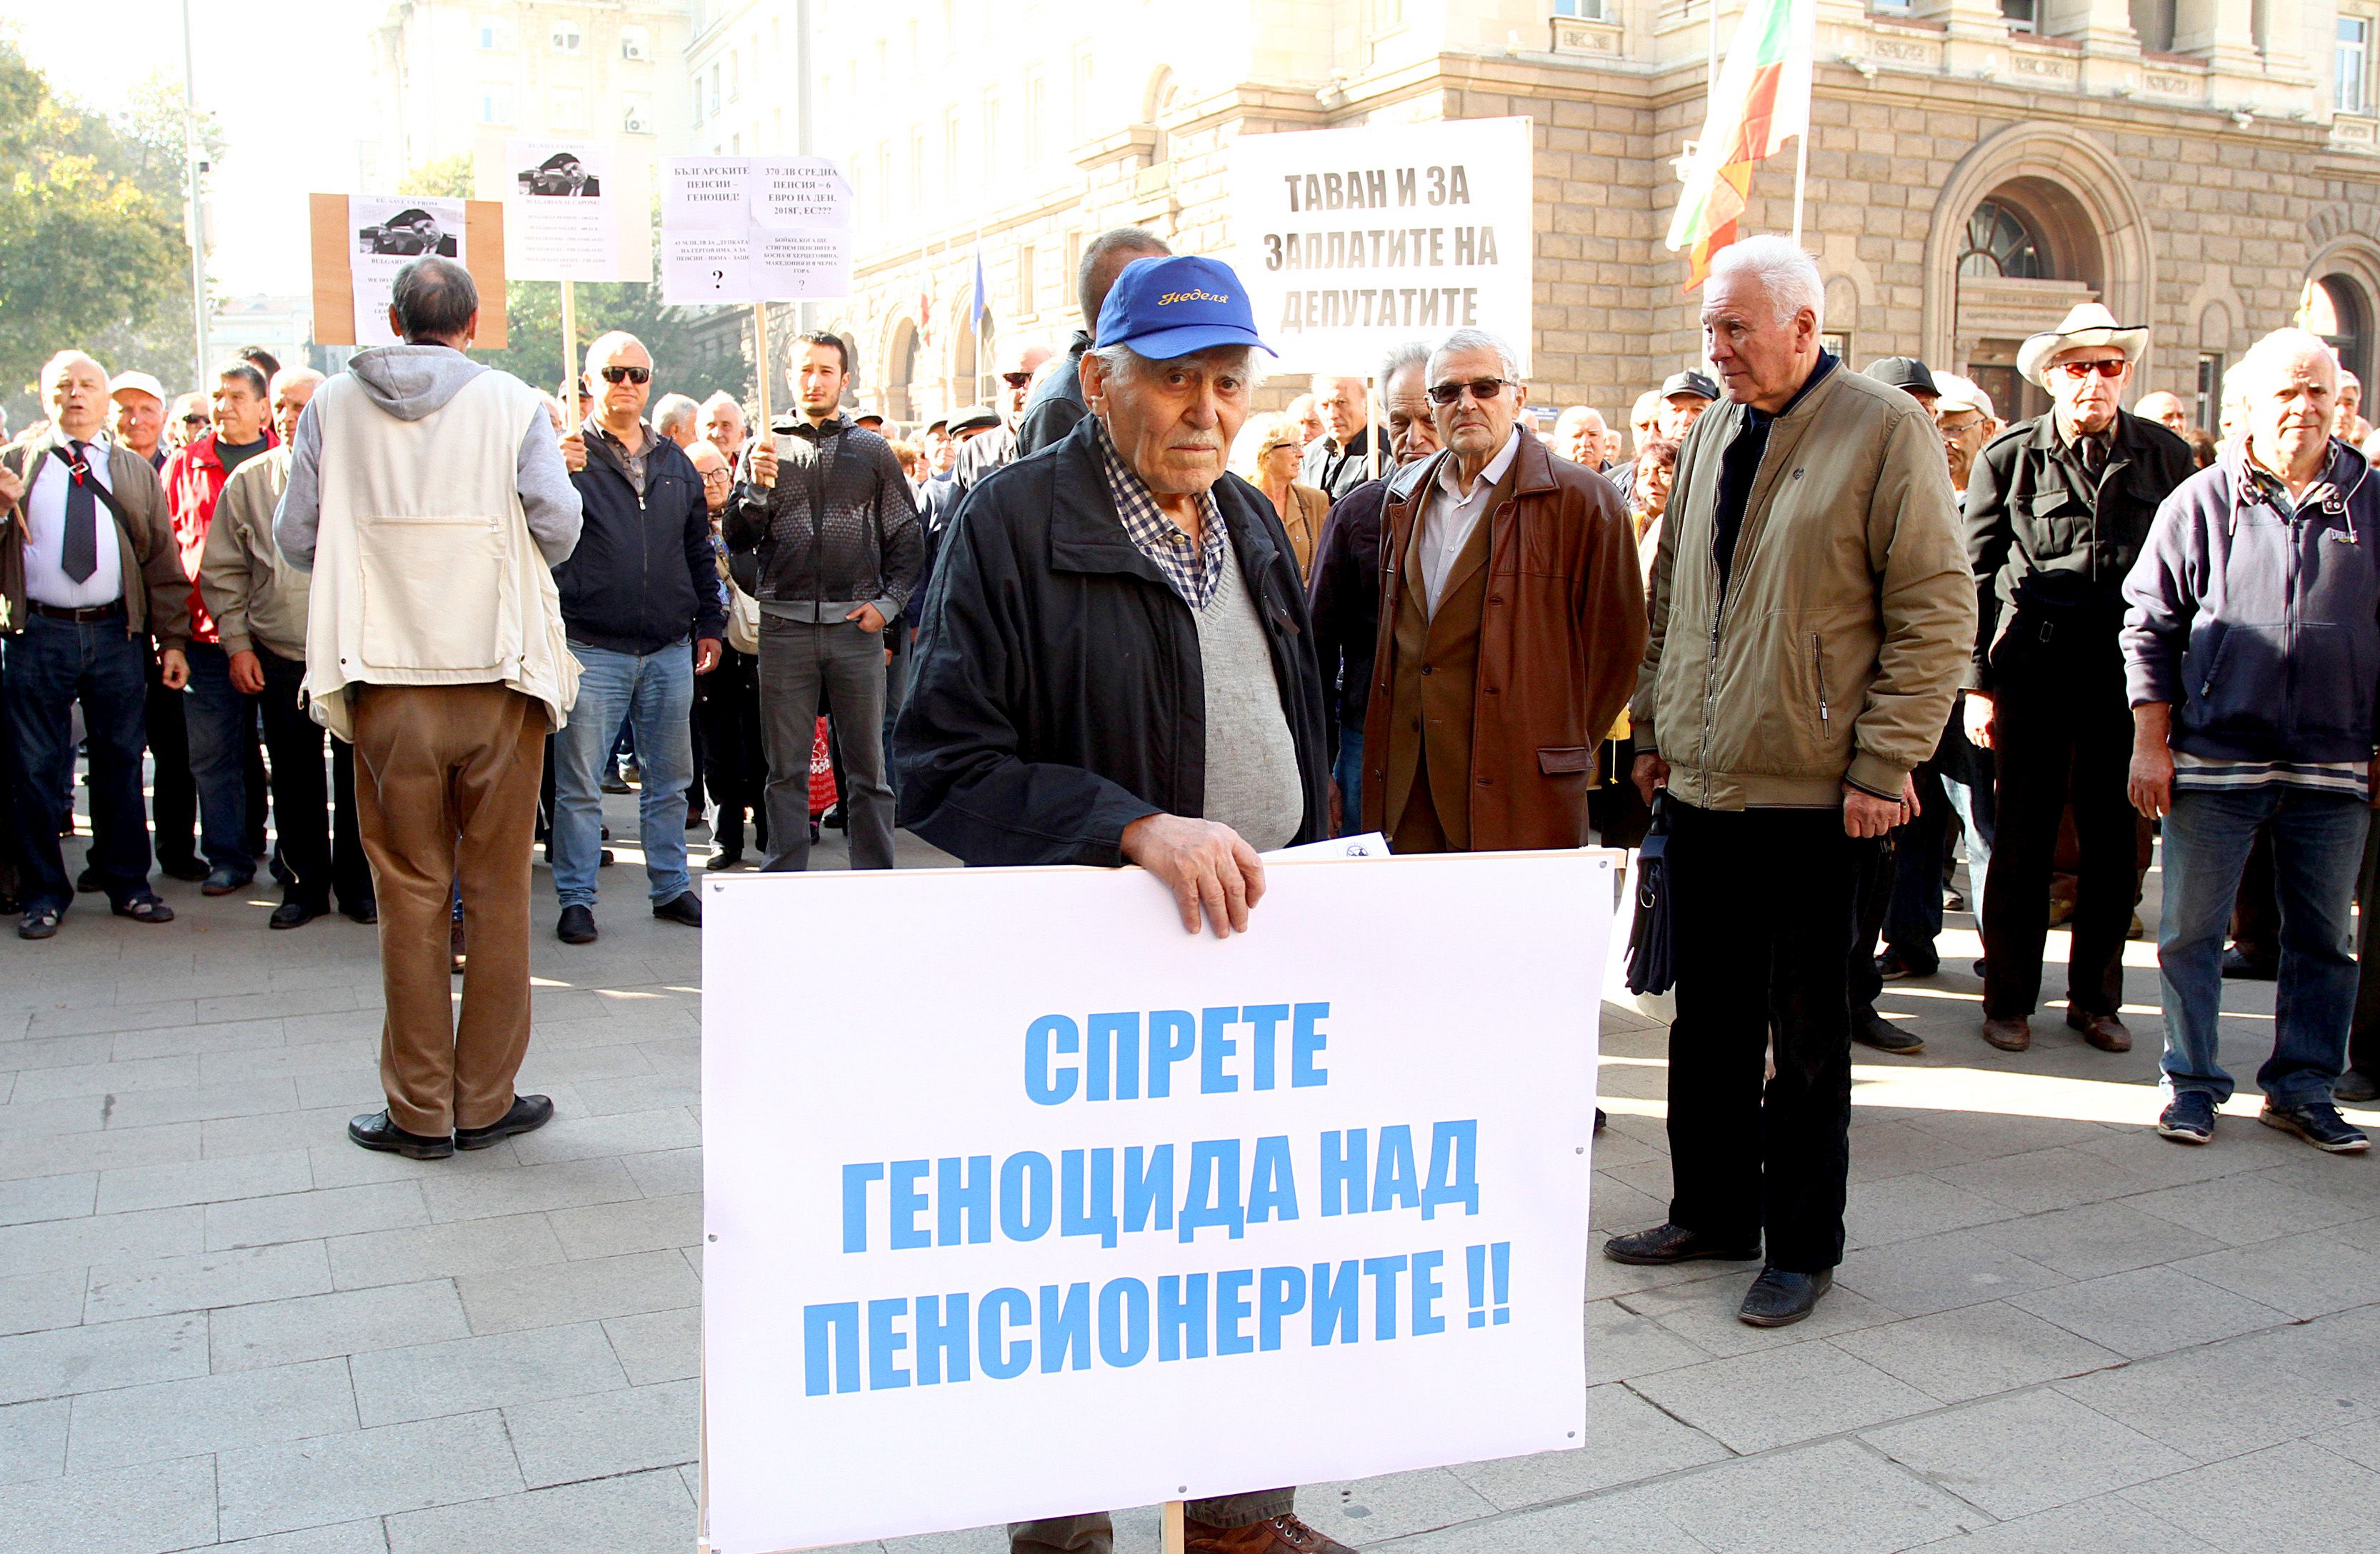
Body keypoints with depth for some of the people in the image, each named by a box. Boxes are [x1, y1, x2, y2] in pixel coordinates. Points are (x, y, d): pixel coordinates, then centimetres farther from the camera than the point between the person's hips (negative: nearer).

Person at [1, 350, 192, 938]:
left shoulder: (136, 471, 14)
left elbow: (164, 563, 11)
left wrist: (172, 640, 4)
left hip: (116, 634, 1)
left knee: (121, 763, 7)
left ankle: (127, 885, 17)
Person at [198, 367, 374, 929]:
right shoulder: (247, 483, 7)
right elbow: (222, 572, 11)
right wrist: (237, 643, 4)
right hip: (279, 659, 2)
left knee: (358, 775, 4)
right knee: (294, 779, 7)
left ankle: (358, 884, 17)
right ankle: (305, 883, 20)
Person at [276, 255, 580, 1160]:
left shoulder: (333, 405, 1)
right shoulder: (510, 403, -4)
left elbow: (296, 538, 3)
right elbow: (560, 525, -6)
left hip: (387, 679, 1)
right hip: (498, 673, -1)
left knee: (410, 892, 8)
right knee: (497, 892, 8)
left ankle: (420, 1110, 13)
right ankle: (487, 1101, 14)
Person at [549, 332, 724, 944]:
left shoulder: (674, 462, 14)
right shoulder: (568, 455, -1)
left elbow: (699, 549, 20)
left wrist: (709, 623, 15)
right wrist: (558, 476, -26)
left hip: (670, 651, 5)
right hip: (592, 650, -4)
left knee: (669, 779, 12)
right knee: (579, 784, 1)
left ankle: (671, 887, 24)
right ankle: (576, 899, 10)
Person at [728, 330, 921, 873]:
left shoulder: (872, 451, 10)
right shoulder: (766, 448, 11)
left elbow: (908, 538, 10)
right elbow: (737, 539, 6)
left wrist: (888, 603, -2)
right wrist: (756, 488, -12)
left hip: (857, 626, 0)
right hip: (785, 627, 0)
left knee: (867, 767, 4)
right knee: (787, 770, 4)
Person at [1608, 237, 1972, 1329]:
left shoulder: (1886, 430, -8)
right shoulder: (1711, 435, 13)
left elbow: (1935, 612, -11)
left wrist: (1882, 764, -14)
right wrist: (1655, 726, 15)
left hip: (1813, 792, -6)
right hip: (1701, 783, 6)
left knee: (1805, 1033, 6)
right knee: (1708, 1018, 14)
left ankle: (1801, 1246, 20)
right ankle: (1712, 1211, 30)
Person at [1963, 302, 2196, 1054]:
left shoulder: (2166, 457, 6)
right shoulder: (2008, 457, 1)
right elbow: (1976, 576, 1)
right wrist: (1976, 682, -5)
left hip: (2128, 672, 2)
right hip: (2033, 667, -2)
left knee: (2115, 840, 7)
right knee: (2024, 836, 3)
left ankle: (2095, 998, 21)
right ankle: (2009, 999, 15)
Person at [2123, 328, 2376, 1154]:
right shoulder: (2200, 502, 1)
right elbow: (2150, 625, 2)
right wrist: (2150, 742, -3)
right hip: (2214, 759, -2)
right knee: (2191, 928, 3)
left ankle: (2302, 1088, 22)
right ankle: (2192, 1083, 16)